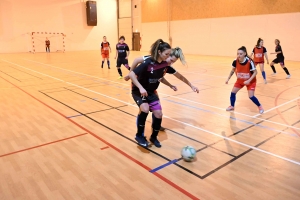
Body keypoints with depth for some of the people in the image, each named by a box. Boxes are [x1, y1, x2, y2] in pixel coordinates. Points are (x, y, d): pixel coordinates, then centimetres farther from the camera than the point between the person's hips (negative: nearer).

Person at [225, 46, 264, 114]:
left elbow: (255, 72, -22)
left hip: (250, 81, -4)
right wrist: (228, 79, -3)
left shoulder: (249, 62, -31)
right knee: (233, 92, 2)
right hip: (240, 80, 4)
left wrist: (249, 81, -31)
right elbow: (232, 70, 0)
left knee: (251, 96, -10)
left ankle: (260, 106, 17)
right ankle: (232, 106, 24)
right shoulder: (235, 61, -20)